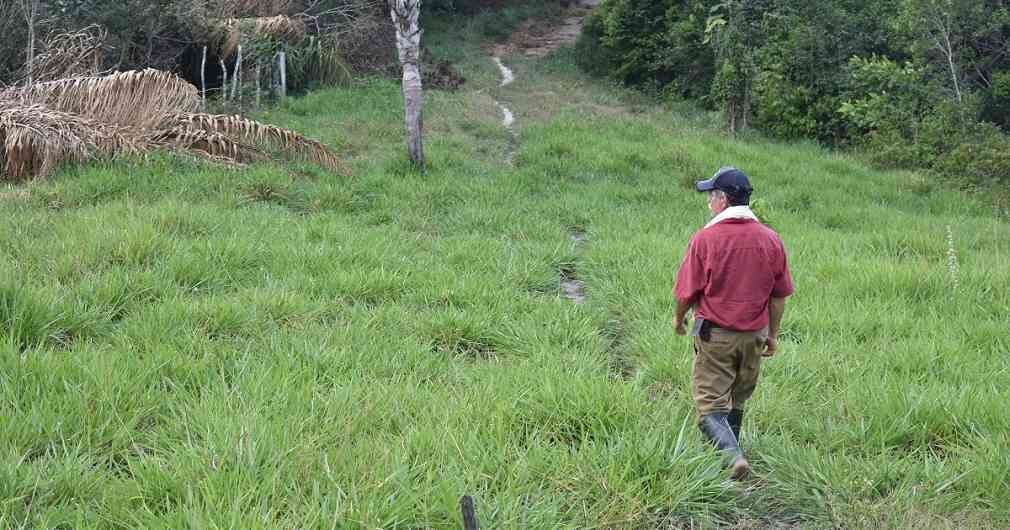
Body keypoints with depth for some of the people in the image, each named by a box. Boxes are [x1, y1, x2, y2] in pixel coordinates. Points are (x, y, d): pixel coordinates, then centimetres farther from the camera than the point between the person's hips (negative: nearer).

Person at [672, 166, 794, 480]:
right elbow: (779, 295, 4)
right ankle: (730, 447, 34)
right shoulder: (770, 239, -2)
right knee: (737, 402, 21)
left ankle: (734, 456, -19)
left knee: (710, 406, 0)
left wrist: (679, 319, 11)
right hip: (754, 336, 5)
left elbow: (686, 291, -9)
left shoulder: (705, 238, -16)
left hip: (715, 335, -5)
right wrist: (773, 335, 16)